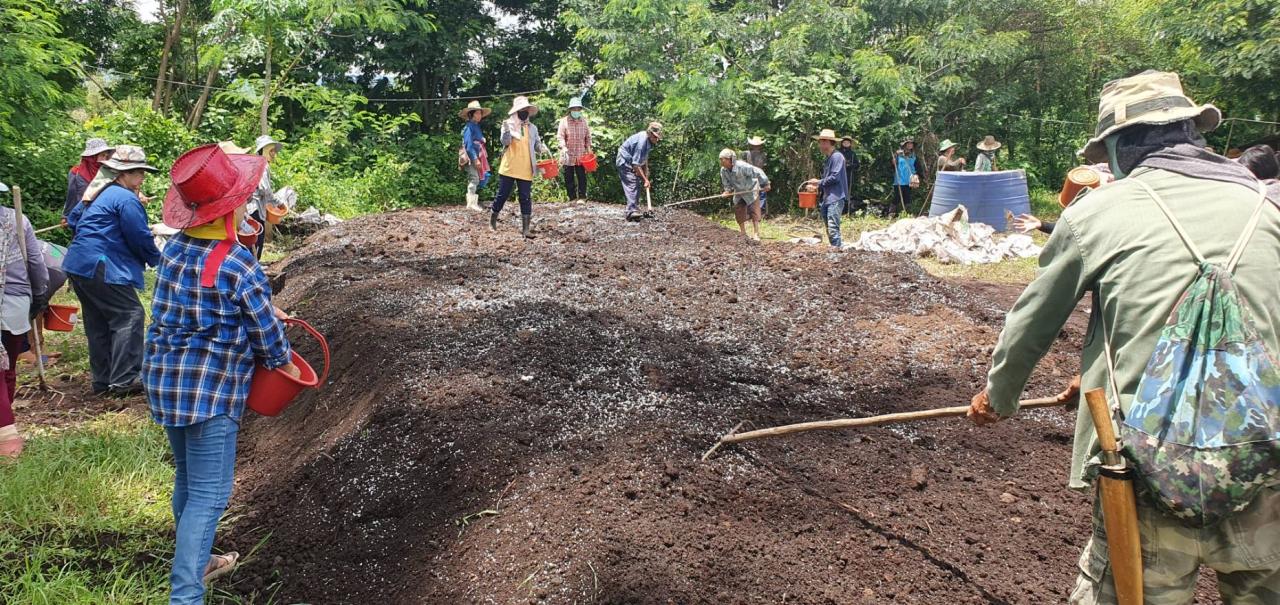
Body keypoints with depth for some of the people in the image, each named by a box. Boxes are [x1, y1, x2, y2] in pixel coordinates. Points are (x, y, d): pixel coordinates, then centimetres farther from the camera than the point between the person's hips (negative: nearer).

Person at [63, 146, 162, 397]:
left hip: (79, 264, 10)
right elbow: (140, 238, -13)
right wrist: (157, 259, 4)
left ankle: (103, 381, 18)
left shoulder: (105, 194, 20)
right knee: (129, 315, -8)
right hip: (100, 268, -10)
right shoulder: (126, 199, -12)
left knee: (99, 323, 13)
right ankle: (123, 381, -11)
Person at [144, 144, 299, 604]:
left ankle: (194, 562, 39)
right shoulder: (238, 265, -20)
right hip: (210, 391, -8)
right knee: (208, 496, -1)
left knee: (186, 478, 22)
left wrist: (263, 308, 18)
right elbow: (267, 335, -11)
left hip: (164, 381, 8)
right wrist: (284, 363, 8)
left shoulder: (175, 247, 1)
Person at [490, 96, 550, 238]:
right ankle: (493, 221, 23)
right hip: (508, 168, -3)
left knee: (526, 198, 0)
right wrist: (507, 129, -30)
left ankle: (525, 228, 4)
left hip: (526, 170, 3)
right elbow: (506, 142, -13)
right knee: (502, 195, 5)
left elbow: (537, 144, 17)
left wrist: (543, 148, -5)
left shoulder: (532, 128, 10)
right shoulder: (508, 125, -1)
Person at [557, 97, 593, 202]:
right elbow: (560, 136, -6)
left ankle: (582, 197, 6)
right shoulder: (564, 121, -2)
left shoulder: (584, 121, 7)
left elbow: (588, 137, 13)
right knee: (569, 178, 4)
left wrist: (588, 148, 4)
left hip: (581, 155, 1)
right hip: (568, 155, -1)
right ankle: (572, 197, 13)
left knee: (582, 177, -1)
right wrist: (563, 147, -21)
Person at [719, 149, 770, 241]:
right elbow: (726, 183, 4)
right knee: (739, 213, 4)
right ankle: (743, 234, 15)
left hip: (751, 190, -6)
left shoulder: (742, 166, -33)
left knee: (754, 213, -8)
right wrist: (728, 190, -16)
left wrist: (765, 184, -18)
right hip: (739, 192, 6)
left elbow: (758, 172, -25)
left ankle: (756, 235, -6)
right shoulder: (723, 170, -13)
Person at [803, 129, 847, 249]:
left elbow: (835, 177, -17)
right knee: (829, 230, 11)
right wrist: (816, 185, 9)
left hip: (835, 199, -10)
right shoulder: (828, 159, 20)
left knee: (833, 229, -15)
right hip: (827, 199, 10)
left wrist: (819, 182, -6)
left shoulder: (837, 157, -9)